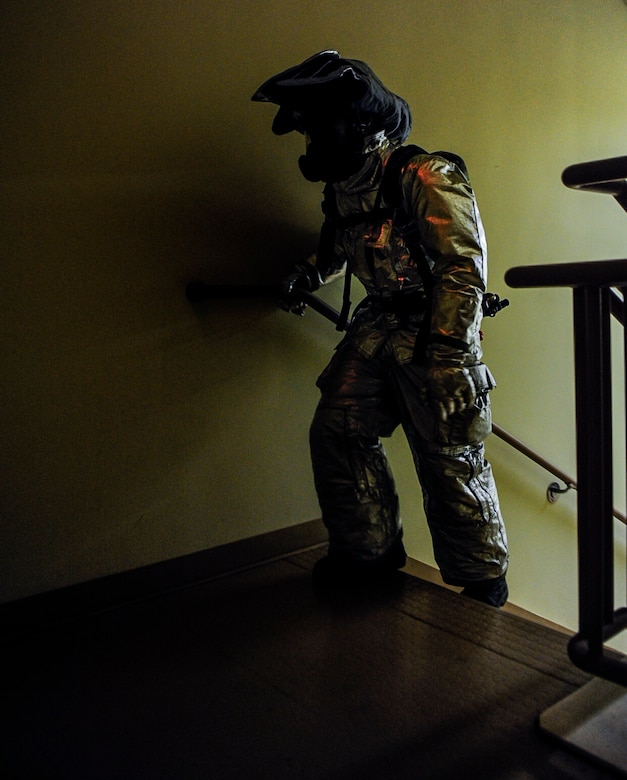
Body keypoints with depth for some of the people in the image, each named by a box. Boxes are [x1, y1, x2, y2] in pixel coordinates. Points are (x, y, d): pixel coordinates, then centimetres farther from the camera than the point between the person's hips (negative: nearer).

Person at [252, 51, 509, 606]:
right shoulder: (343, 188, 10)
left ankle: (482, 582, 17)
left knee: (449, 460, -3)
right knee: (336, 432, 1)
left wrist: (443, 354, -25)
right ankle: (369, 552, 18)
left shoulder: (425, 177, -15)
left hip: (436, 332, -8)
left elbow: (464, 264, -20)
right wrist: (311, 273, 11)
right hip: (378, 325, 8)